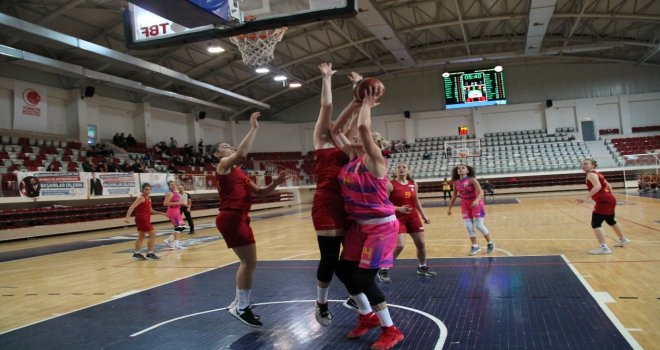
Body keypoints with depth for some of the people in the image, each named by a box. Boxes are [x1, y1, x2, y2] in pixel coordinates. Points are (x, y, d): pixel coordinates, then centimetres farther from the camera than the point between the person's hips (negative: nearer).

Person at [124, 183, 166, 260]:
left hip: (145, 219, 10)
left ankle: (137, 253, 25)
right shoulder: (141, 198, -13)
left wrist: (160, 213, 18)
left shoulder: (149, 199, 14)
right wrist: (127, 217, -32)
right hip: (142, 219, -10)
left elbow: (150, 210, 24)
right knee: (152, 234, -9)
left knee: (141, 236, 16)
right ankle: (150, 253, -3)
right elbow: (132, 207, -21)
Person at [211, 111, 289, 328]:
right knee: (250, 262, -9)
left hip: (239, 218, 10)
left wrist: (275, 183, 3)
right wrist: (253, 129, -21)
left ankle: (239, 304, 27)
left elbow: (259, 192, 19)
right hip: (231, 218, -10)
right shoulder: (223, 165, -4)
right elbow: (242, 154, -25)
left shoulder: (238, 172, 22)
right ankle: (241, 308, 0)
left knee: (247, 262, 16)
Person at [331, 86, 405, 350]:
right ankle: (367, 317, 31)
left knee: (364, 278, -8)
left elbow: (363, 127, -30)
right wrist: (355, 104, 6)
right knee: (344, 270, 11)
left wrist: (368, 104, -14)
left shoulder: (374, 159, -15)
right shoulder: (353, 157, 6)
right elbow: (335, 131, 11)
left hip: (381, 226, -8)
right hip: (359, 225, 9)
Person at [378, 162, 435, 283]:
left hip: (413, 217, 6)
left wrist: (423, 215, 13)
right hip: (398, 218, -6)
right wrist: (399, 208, -25)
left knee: (421, 243, 11)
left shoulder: (413, 184, 6)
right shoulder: (390, 184, -11)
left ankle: (422, 267, 33)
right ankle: (383, 270, -2)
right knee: (399, 245, -17)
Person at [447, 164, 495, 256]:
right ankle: (475, 246, 16)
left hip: (476, 204, -5)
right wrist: (449, 208, 12)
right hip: (465, 205, 5)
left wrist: (477, 200, -44)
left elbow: (481, 192, -25)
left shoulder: (472, 180, -18)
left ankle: (490, 243, 19)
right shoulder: (456, 182, -3)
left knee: (479, 225, -3)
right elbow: (454, 195, 10)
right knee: (468, 226, 1)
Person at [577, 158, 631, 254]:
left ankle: (604, 247, -18)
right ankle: (623, 239, 51)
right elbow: (608, 185, 24)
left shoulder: (591, 174, -11)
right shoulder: (597, 174, 18)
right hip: (610, 200, 10)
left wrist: (586, 198, -33)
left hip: (603, 201, -10)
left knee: (595, 224, -12)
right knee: (610, 221, 31)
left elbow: (597, 186, -28)